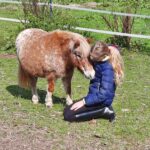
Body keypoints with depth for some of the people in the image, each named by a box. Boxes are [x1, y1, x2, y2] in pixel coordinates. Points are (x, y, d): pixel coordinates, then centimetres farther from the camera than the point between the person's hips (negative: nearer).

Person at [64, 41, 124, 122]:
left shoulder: (108, 68, -28)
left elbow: (104, 94, -29)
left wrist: (84, 101, -26)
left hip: (102, 100, -10)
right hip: (94, 95, 10)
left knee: (68, 115, -12)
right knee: (66, 110, 17)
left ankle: (103, 111, -7)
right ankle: (104, 109, 10)